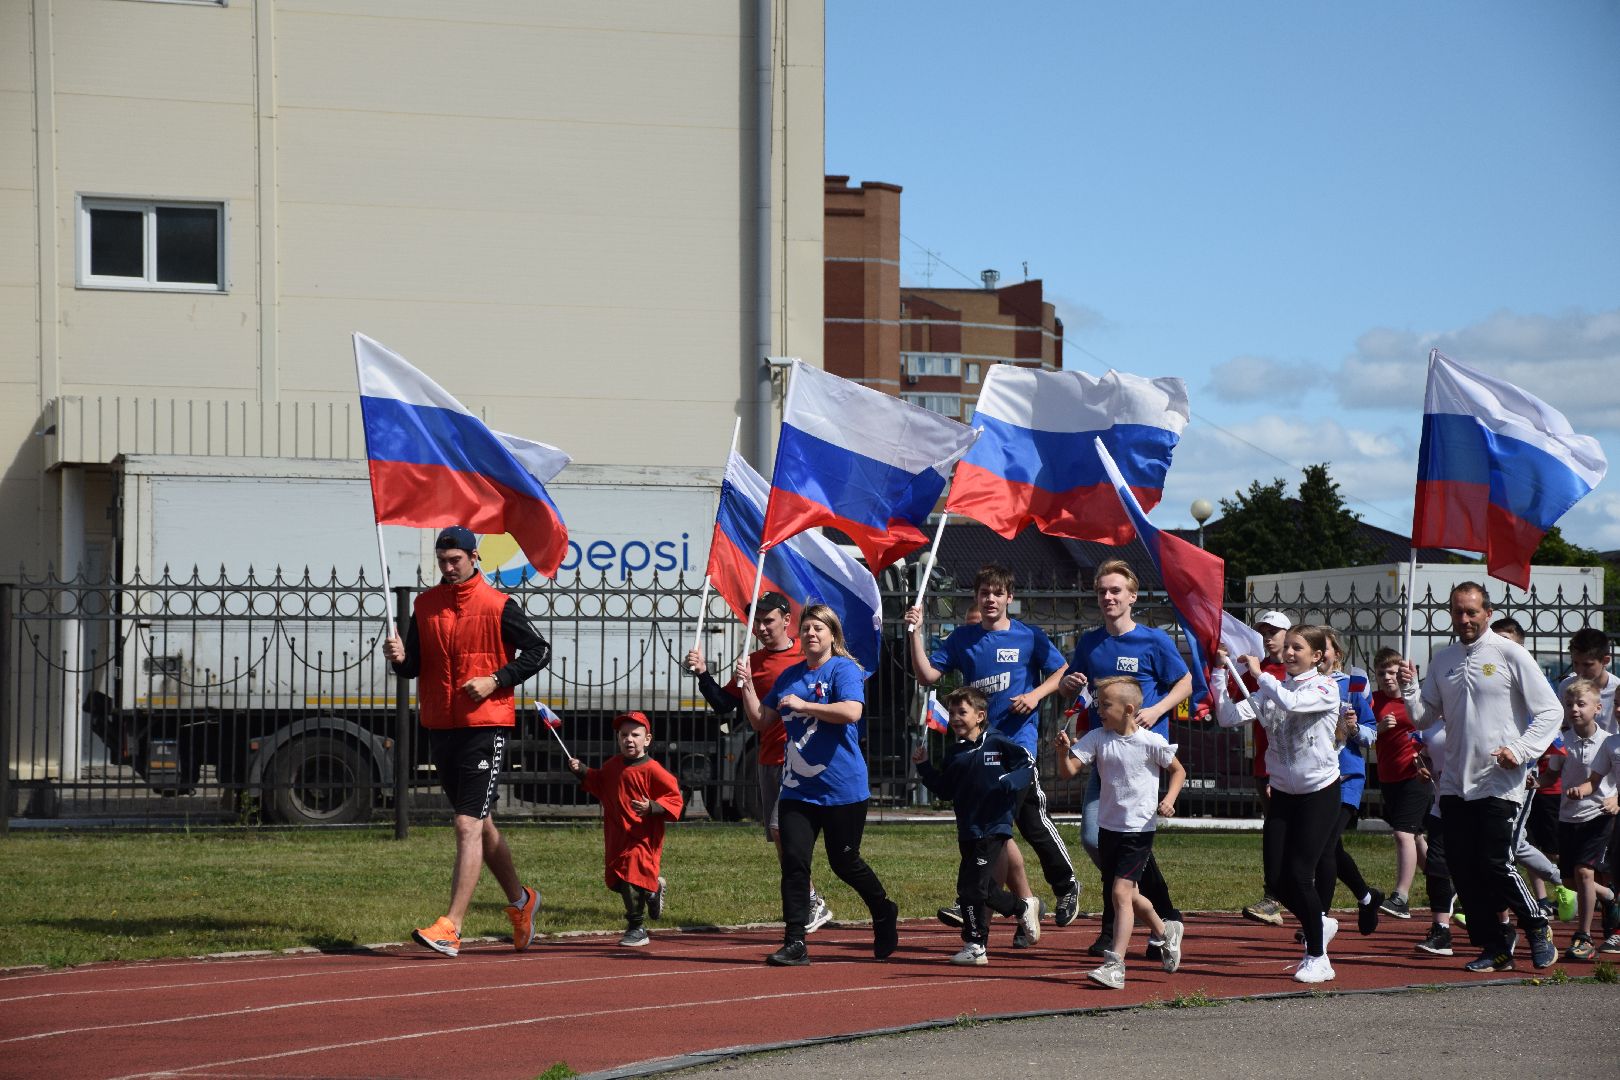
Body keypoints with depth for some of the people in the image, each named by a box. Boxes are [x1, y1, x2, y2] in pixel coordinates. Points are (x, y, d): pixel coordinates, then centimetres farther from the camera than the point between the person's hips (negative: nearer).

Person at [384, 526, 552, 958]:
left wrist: (496, 680, -12)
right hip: (440, 727, 6)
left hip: (486, 727, -6)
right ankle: (520, 900, 36)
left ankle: (451, 928, -17)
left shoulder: (498, 605, -5)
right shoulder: (425, 605, 9)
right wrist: (400, 659, -13)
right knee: (479, 823, 16)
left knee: (468, 825, -13)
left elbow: (538, 651, -1)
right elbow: (415, 666, 10)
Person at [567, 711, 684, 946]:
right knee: (616, 881, 12)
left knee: (632, 879, -12)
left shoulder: (652, 770, -13)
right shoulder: (612, 766, 9)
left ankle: (637, 929, 1)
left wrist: (651, 807, -27)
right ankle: (654, 889, 38)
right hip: (616, 837, 7)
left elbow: (674, 799, -13)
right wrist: (581, 771, 13)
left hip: (642, 837, -7)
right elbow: (597, 783, 29)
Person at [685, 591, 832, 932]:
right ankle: (811, 908, 15)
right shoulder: (752, 662, 12)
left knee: (781, 828, -17)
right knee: (780, 839, 6)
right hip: (769, 759, 6)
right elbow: (723, 705, 10)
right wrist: (703, 674, -1)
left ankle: (813, 902, -6)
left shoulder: (806, 656, -4)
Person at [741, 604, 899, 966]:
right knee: (793, 862, -7)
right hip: (797, 788, 5)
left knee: (844, 862, 5)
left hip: (842, 787, -5)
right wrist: (748, 688, 5)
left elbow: (852, 711, -25)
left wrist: (803, 704, -22)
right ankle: (795, 943, -7)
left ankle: (885, 915, 31)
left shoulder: (843, 670, -7)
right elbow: (762, 717, 19)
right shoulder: (790, 676, 13)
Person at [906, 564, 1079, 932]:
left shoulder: (1029, 637, 1)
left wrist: (1036, 694, -9)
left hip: (1019, 739, -4)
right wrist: (916, 633, -10)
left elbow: (1062, 674, 7)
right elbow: (927, 675, 0)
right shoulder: (962, 639, 8)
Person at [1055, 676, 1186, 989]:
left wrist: (1168, 800, -11)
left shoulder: (1151, 743, -11)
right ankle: (1165, 932, 45)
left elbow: (1178, 770, 5)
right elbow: (1068, 770, -9)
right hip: (1108, 827, 6)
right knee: (1128, 895, 18)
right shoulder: (1097, 738, -2)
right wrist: (1063, 750, -29)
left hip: (1139, 829, -6)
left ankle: (1115, 965, -19)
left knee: (1121, 891, -17)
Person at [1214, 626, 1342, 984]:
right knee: (1278, 880, 1)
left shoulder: (1325, 688, -8)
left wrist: (1259, 674, -18)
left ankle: (1318, 958, 4)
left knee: (1299, 875, -10)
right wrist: (1220, 672, -11)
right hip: (1283, 793, 5)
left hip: (1320, 793, -5)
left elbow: (1291, 702, -29)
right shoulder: (1272, 690, 5)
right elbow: (1229, 716, -4)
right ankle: (1320, 925, 30)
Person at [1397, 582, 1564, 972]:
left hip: (1499, 783, -5)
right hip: (1455, 784, 5)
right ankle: (1495, 947, 13)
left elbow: (1551, 711, -4)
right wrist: (1408, 688, -5)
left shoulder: (1510, 654, -3)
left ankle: (1537, 927, 13)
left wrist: (1521, 750, -16)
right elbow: (1423, 718, 13)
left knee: (1496, 865, -10)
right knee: (1462, 868, 2)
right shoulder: (1442, 661, 12)